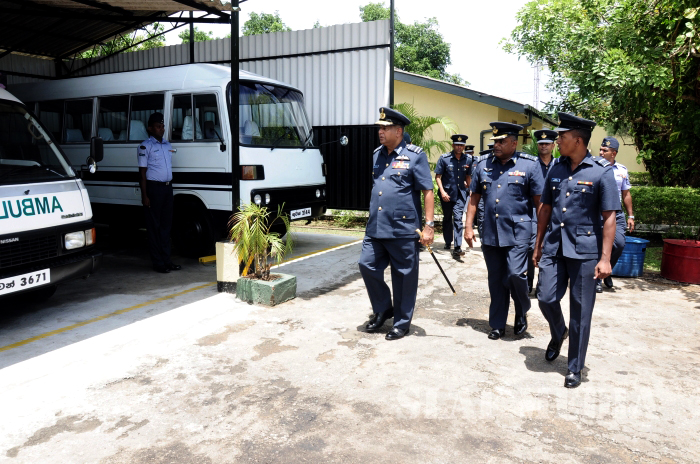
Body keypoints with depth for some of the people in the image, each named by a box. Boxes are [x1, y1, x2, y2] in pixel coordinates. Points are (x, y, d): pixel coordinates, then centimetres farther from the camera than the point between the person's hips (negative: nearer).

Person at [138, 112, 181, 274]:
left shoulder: (167, 144, 17)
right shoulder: (145, 146, -4)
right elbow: (143, 172, -8)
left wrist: (169, 186, 15)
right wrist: (144, 195, -13)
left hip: (167, 187, 7)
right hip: (153, 187, -7)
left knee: (166, 225, 10)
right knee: (154, 226, -2)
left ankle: (166, 260, 17)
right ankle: (158, 262, 3)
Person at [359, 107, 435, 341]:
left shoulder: (415, 155, -6)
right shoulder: (377, 154, 12)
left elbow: (427, 191, -9)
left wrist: (429, 225, -14)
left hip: (403, 230, -6)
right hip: (375, 228, 6)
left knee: (404, 277, 4)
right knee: (367, 265, 6)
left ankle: (402, 323, 20)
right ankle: (383, 309, 28)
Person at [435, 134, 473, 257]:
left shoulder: (468, 159, 0)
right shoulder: (444, 158, -8)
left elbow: (468, 176, 14)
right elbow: (438, 176, -6)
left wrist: (469, 190, 11)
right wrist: (442, 191, -15)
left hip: (460, 193, 0)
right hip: (446, 193, 0)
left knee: (458, 218, -12)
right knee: (447, 218, 13)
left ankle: (457, 248, -15)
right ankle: (448, 242, 31)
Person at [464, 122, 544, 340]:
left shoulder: (529, 165, -3)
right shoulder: (483, 164, 7)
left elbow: (540, 201, -3)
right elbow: (474, 197, 10)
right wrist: (468, 226, 5)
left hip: (517, 232, -3)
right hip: (490, 232, 4)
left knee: (515, 275, -12)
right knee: (495, 279, 10)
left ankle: (522, 313, 19)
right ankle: (497, 325, 24)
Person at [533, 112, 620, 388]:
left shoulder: (601, 172, -7)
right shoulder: (556, 169, 7)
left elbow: (609, 217, -8)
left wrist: (605, 258, -13)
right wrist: (538, 246, 14)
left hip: (585, 251, -4)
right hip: (554, 247, 4)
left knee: (580, 311, 4)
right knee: (546, 297, 2)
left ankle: (575, 368, 19)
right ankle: (558, 333, 36)